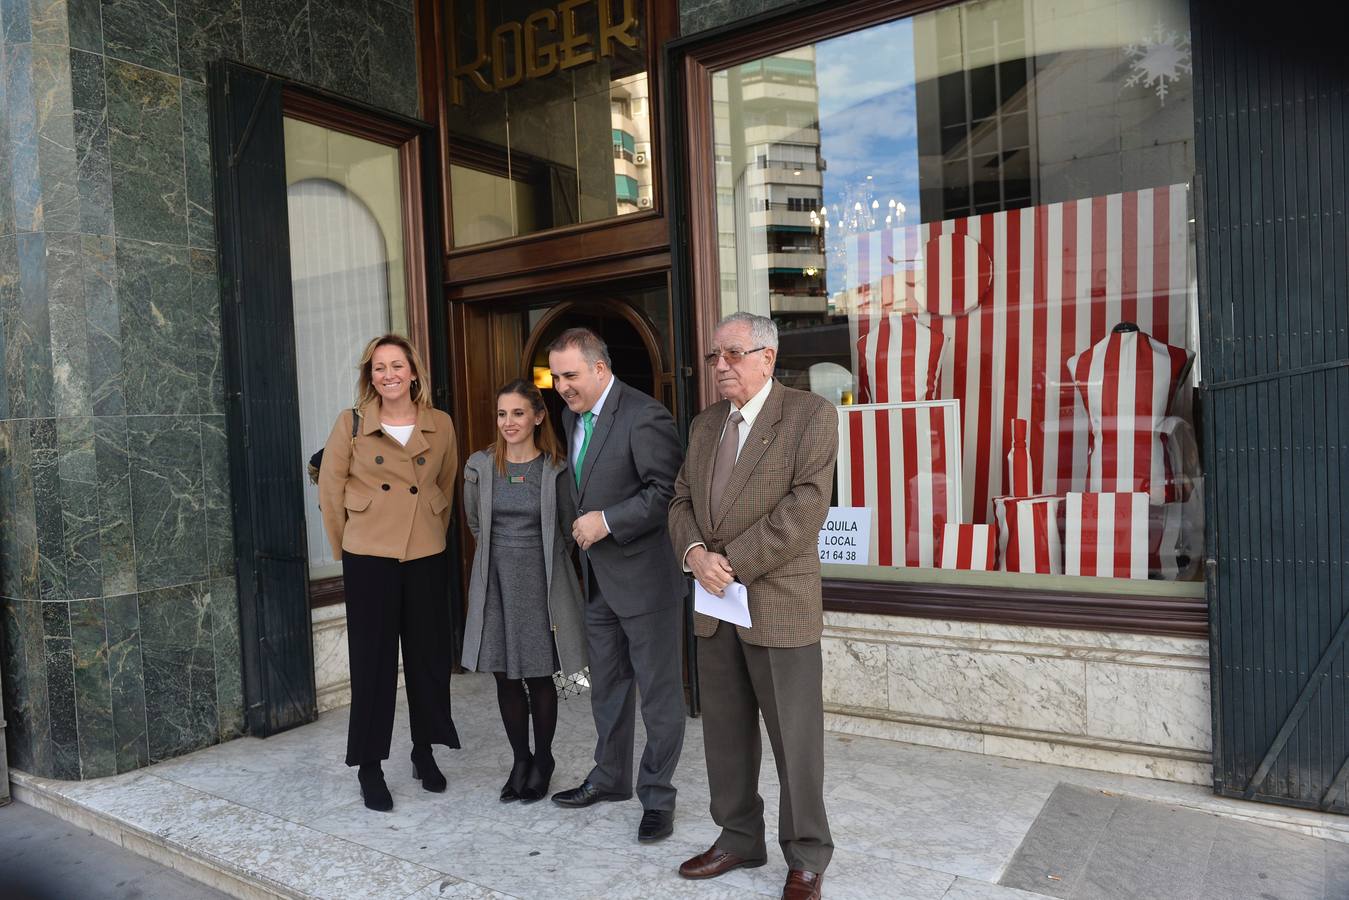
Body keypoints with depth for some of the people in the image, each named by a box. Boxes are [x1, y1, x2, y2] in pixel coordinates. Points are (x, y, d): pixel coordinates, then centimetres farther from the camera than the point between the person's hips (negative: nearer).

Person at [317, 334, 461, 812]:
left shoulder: (441, 425, 3)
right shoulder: (351, 424, -2)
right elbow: (330, 491, 3)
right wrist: (347, 547, 6)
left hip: (426, 559, 2)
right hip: (369, 560, -2)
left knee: (429, 657, 10)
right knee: (373, 661, 5)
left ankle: (424, 753, 30)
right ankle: (369, 767, 19)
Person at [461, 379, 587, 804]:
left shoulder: (555, 469, -6)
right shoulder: (480, 466, 0)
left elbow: (568, 530, 5)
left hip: (541, 581, -2)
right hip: (496, 581, 2)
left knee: (539, 677, 5)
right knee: (505, 677, 8)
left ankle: (543, 760, 25)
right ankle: (520, 760, 26)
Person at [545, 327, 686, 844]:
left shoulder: (643, 416, -18)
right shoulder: (572, 415, 10)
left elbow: (668, 491, -21)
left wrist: (608, 522, -22)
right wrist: (583, 524, 8)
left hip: (644, 574, -8)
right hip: (598, 578, 8)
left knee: (658, 690, 5)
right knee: (606, 685, 20)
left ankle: (657, 796, 20)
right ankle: (610, 778, 36)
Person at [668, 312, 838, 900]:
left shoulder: (811, 415, -7)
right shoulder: (704, 425, 13)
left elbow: (806, 506, -17)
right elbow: (681, 500, 13)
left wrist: (734, 563, -18)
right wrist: (694, 552, -8)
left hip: (779, 603, -6)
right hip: (713, 607, 6)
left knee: (794, 737, 6)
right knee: (725, 733, 16)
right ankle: (739, 838, 34)